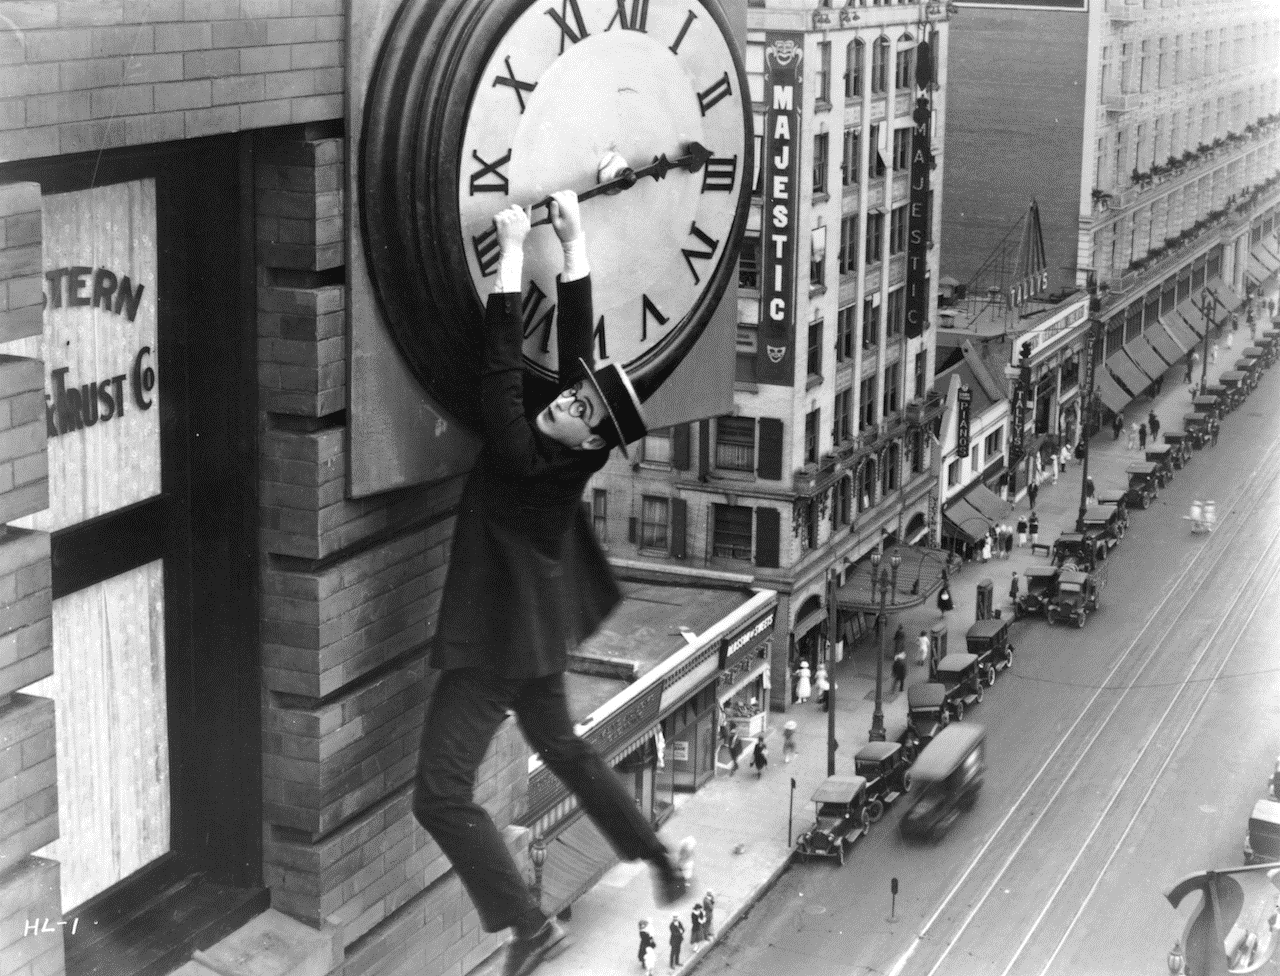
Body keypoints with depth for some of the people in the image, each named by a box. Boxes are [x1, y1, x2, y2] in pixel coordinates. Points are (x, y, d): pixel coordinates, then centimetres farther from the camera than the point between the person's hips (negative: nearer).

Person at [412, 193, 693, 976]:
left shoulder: (525, 460, -28)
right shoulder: (570, 454, -9)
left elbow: (503, 368, -28)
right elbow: (578, 343, -5)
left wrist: (512, 255, -26)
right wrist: (575, 243, -6)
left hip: (495, 644, -9)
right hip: (536, 634, 9)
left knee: (442, 795, -7)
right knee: (563, 747, 28)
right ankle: (662, 859, 36)